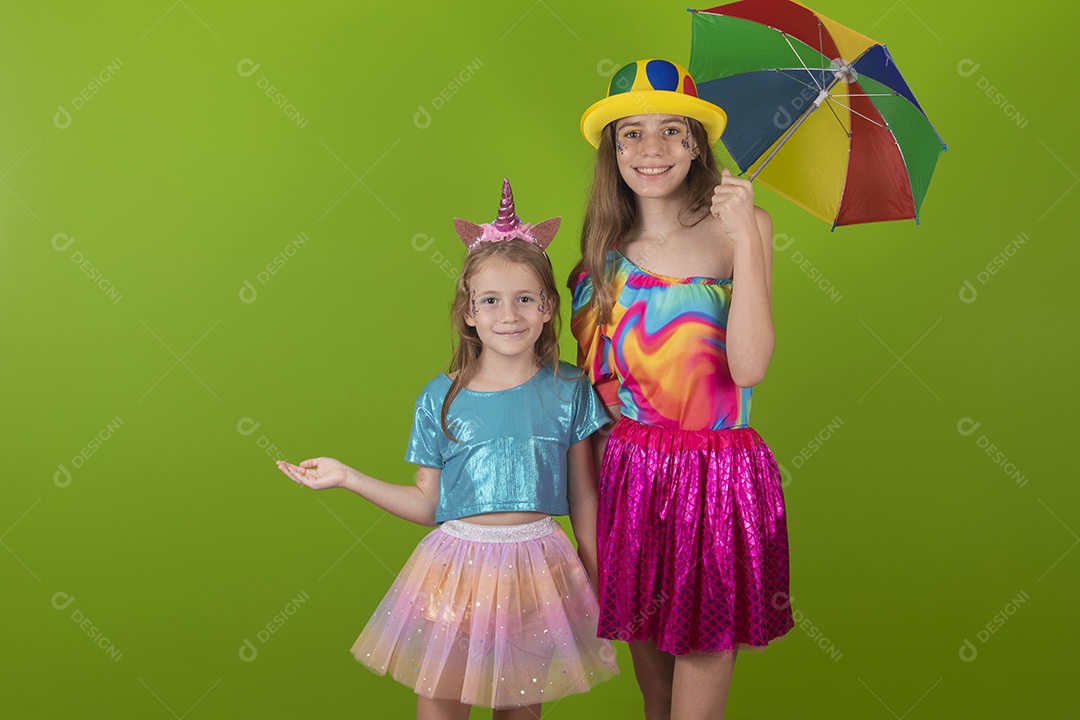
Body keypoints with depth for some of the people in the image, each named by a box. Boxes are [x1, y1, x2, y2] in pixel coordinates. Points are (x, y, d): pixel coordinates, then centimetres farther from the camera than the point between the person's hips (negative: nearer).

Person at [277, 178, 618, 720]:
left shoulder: (569, 391, -2)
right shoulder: (441, 398, -2)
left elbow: (583, 499, 4)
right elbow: (427, 503, 2)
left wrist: (597, 582, 7)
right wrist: (347, 478, -4)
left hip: (536, 570, 0)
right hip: (458, 564, 0)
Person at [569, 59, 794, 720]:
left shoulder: (740, 225, -5)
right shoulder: (607, 245, 6)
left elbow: (749, 367, -17)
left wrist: (746, 242, -20)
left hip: (717, 474, -3)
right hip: (629, 474, 4)